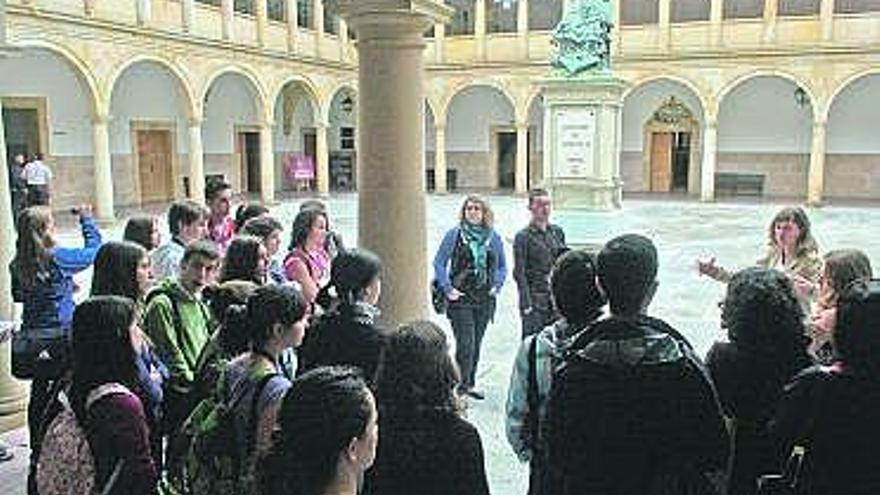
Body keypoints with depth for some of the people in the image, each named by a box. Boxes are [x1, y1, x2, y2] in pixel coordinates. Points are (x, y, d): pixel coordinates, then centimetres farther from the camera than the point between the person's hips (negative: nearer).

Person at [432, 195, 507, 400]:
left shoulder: (493, 237, 8)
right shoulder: (454, 234, -2)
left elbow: (502, 266, 17)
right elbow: (439, 263, 0)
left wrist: (497, 285, 3)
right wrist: (447, 288, -8)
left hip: (485, 299, 4)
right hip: (460, 298, -4)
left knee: (476, 344, 11)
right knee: (466, 344, -10)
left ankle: (469, 385, 23)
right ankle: (461, 386, 0)